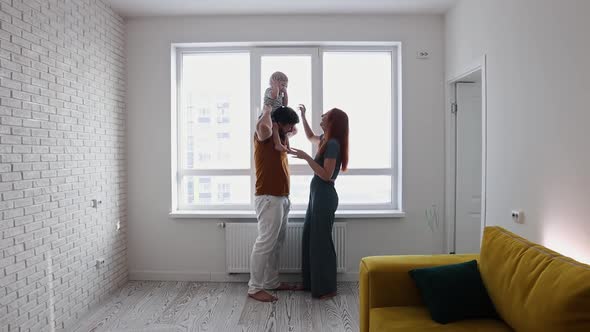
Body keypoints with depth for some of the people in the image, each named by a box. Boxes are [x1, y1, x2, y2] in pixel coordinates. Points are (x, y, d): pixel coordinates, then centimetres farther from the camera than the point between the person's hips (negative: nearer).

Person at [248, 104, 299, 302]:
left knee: (276, 244, 14)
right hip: (269, 199, -9)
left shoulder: (279, 138, 17)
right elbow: (263, 126, -34)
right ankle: (254, 288, 1)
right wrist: (267, 111, -12)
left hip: (282, 198, 10)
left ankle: (271, 282, 24)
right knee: (265, 243, -7)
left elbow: (293, 131, 37)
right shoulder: (264, 136, -9)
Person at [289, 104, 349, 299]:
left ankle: (327, 288, 9)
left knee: (321, 241, -3)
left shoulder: (333, 144, -16)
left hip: (325, 196, -10)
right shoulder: (326, 140, 11)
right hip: (317, 194, 10)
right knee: (309, 238, 14)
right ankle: (311, 282, 25)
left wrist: (306, 157, -23)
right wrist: (303, 115, 26)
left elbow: (326, 175, -21)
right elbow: (311, 137, 34)